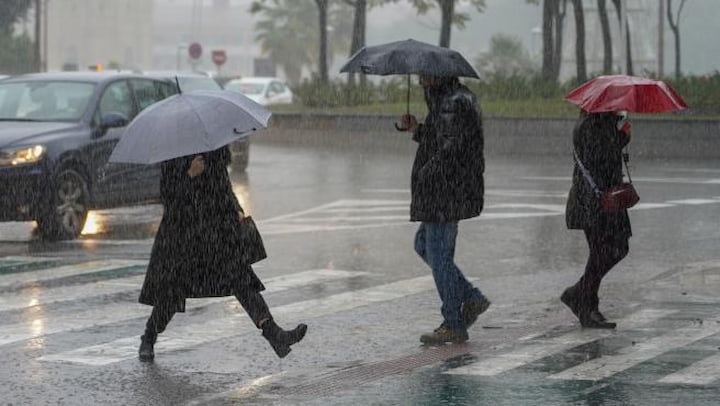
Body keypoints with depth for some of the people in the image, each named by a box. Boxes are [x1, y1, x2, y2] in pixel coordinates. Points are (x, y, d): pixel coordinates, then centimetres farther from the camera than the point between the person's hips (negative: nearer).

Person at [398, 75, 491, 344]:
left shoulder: (454, 102, -18)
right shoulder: (444, 99, 15)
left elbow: (450, 148, -23)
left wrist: (425, 174, -14)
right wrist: (415, 129, 8)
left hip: (446, 192, -11)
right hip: (441, 193, 11)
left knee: (439, 255, -3)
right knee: (423, 245, 19)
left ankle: (454, 326, 4)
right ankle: (472, 298, 18)